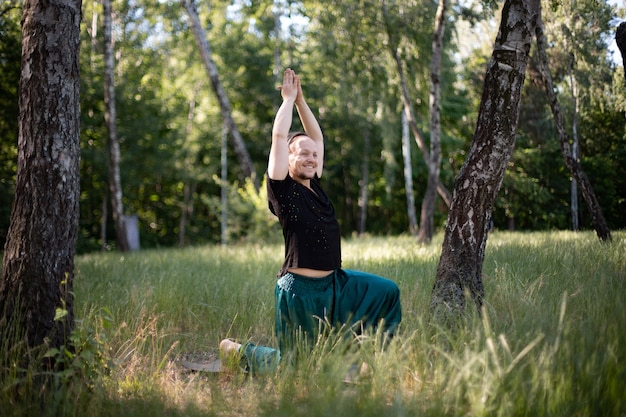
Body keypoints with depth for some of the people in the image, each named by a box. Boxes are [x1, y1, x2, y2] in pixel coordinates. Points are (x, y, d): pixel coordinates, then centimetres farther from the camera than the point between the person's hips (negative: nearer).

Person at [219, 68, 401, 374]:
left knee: (387, 292, 6)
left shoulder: (315, 186, 9)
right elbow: (279, 136, -14)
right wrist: (289, 98, -2)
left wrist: (300, 100, 10)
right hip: (299, 289, -7)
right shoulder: (282, 188, -9)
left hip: (334, 281, 8)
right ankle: (236, 349, 23)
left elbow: (316, 135, 15)